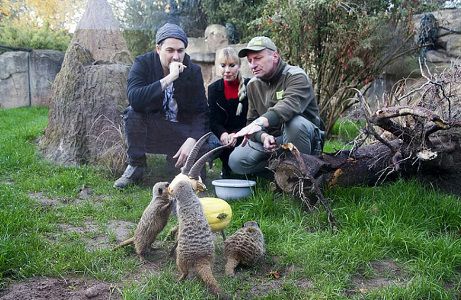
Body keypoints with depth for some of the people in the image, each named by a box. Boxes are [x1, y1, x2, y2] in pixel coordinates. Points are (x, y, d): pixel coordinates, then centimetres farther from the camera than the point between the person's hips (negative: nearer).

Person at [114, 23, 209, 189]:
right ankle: (135, 166, -12)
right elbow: (133, 98, -32)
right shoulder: (143, 64, -13)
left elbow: (201, 112, -10)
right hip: (151, 128, -1)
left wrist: (192, 140, -28)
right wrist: (168, 79, -38)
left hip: (183, 130, 1)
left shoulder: (193, 71, -8)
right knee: (132, 113, -31)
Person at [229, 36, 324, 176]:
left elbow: (289, 106, -37)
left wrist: (261, 122, -54)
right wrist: (263, 137, -21)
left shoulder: (296, 76, -14)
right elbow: (252, 120, 4)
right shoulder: (253, 85, 7)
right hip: (270, 138, 5)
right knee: (236, 161, -17)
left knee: (294, 122, -40)